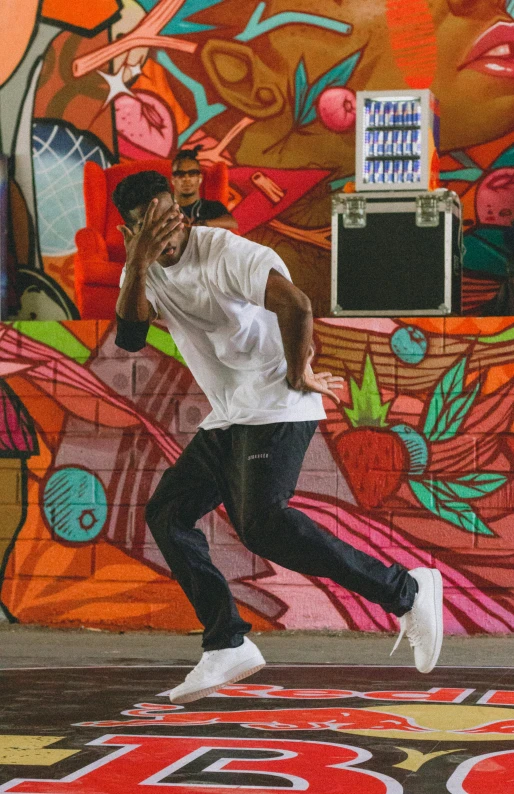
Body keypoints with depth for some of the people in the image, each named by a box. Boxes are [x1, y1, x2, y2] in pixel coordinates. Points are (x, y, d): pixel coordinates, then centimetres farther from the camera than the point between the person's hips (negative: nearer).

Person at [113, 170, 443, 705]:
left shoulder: (225, 252, -15)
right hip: (227, 419, 9)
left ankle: (406, 591, -20)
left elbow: (295, 306, -29)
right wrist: (138, 263, -20)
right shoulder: (142, 272, 8)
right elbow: (130, 338, -10)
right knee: (166, 512, 6)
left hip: (277, 409, -9)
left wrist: (297, 374, -16)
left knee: (262, 525, -23)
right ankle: (227, 646, 9)